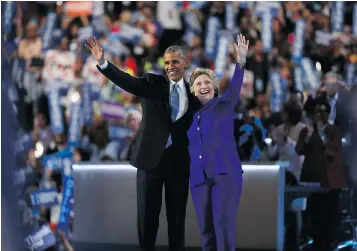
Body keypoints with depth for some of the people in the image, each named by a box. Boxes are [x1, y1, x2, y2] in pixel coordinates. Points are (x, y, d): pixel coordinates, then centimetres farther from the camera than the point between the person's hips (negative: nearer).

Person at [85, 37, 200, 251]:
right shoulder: (153, 83, 0)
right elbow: (127, 81, -18)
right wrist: (103, 62, -32)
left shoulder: (193, 92, 4)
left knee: (177, 215, 8)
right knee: (147, 215, 5)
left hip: (179, 161, 1)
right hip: (151, 157, -1)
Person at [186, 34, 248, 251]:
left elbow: (235, 87, -14)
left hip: (225, 173, -4)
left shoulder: (224, 105, 4)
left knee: (224, 223, -15)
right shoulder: (193, 115, 15)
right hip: (199, 177, 4)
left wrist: (241, 62, -30)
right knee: (206, 228, 4)